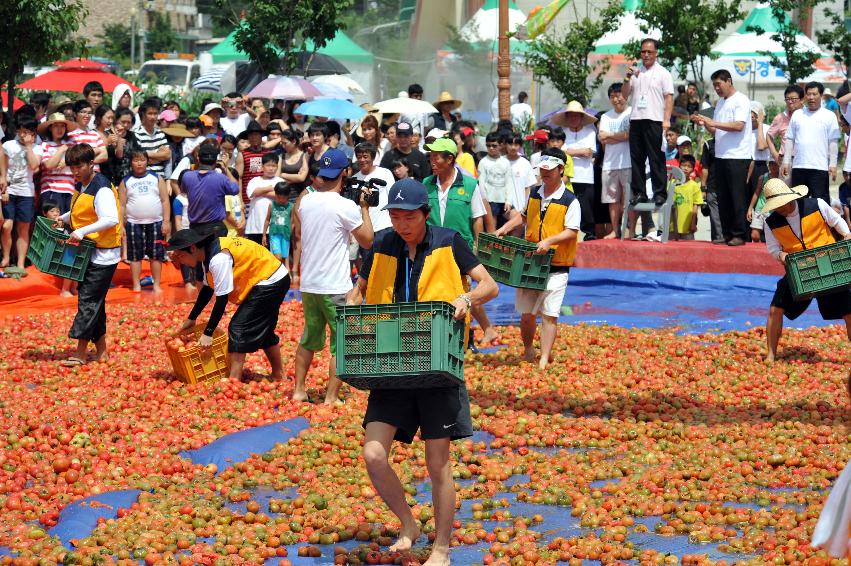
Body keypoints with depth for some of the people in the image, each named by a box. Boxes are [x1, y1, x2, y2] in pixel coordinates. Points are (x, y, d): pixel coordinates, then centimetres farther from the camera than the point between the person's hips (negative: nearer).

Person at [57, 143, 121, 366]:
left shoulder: (102, 190, -18)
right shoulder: (81, 187, 11)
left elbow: (110, 219, -30)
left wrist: (82, 232, -34)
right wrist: (62, 219, 11)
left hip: (103, 254, -10)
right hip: (88, 252, 10)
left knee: (88, 300, -10)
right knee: (94, 301, 12)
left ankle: (81, 354, -8)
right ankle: (101, 350, 20)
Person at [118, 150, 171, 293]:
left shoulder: (157, 178, 6)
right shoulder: (126, 182, 6)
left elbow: (165, 201, 3)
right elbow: (122, 205, 4)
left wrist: (166, 221, -5)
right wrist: (121, 226, -3)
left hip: (156, 223, 0)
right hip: (134, 224, 0)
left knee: (156, 255, 2)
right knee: (135, 256, 2)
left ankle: (157, 285, 8)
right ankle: (136, 285, 7)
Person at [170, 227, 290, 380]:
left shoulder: (219, 259, -28)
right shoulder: (208, 253, 2)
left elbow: (222, 299, -25)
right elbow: (207, 289, 13)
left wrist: (208, 333, -20)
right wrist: (191, 319, 16)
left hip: (270, 281, -10)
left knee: (238, 329, -12)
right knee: (263, 330, 23)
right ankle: (278, 376, 36)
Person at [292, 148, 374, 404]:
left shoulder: (306, 201, 1)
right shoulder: (346, 206, -16)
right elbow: (367, 241, -6)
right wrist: (365, 208, 3)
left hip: (308, 284, 6)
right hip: (336, 287, -6)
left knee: (309, 339, 20)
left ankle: (299, 390, 22)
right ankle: (331, 398, 1)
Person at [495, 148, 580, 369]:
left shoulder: (570, 201, -8)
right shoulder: (534, 194, 10)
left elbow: (572, 232, -13)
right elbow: (525, 216, 27)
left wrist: (549, 241, -27)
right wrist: (505, 228, 13)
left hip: (556, 266, -5)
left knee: (549, 314, -8)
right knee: (526, 312, 8)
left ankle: (544, 359, -4)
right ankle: (528, 351, 28)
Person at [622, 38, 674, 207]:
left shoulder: (663, 73, 4)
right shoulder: (635, 72, 17)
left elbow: (669, 97, -2)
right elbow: (624, 95, 16)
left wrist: (666, 120, -12)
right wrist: (627, 79, -1)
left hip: (654, 120, -4)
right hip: (636, 119, 5)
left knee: (656, 159, -4)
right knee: (636, 158, 4)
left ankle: (660, 193, -2)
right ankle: (639, 192, 9)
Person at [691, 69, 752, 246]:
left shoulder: (741, 100, -6)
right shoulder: (720, 102, 18)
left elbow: (738, 125, -18)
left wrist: (713, 123, -18)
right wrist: (704, 123, 0)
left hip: (738, 157, -8)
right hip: (721, 156, 8)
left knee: (737, 197, -6)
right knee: (722, 198, 8)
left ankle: (739, 234, -3)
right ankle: (726, 234, 13)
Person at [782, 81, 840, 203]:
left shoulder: (829, 116, 3)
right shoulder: (797, 115, 13)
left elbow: (833, 142, -1)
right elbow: (790, 139, 14)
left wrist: (833, 165, -8)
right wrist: (786, 161, 7)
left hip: (820, 167, -4)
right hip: (798, 166, 4)